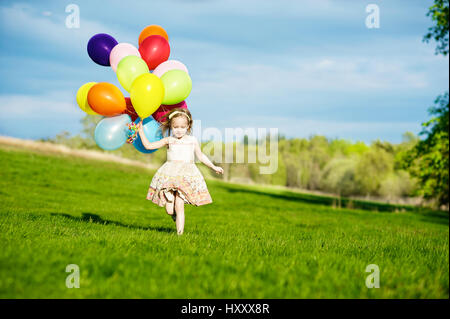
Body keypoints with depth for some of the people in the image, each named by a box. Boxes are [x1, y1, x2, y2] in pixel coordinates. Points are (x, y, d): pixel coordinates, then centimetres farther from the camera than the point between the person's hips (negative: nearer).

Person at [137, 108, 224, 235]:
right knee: (169, 209, -8)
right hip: (169, 174, 0)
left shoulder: (192, 141, 11)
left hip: (186, 175, 0)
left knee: (179, 205, -13)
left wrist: (214, 167, 23)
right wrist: (141, 131, 8)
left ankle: (180, 232, -7)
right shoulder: (169, 140, 9)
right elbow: (148, 145, 10)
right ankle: (174, 214, 28)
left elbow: (201, 156, 24)